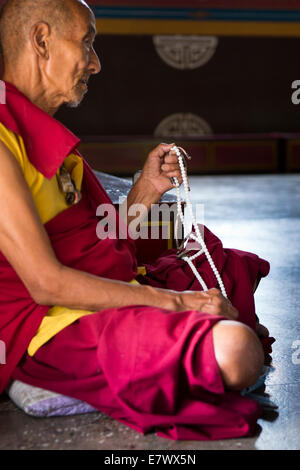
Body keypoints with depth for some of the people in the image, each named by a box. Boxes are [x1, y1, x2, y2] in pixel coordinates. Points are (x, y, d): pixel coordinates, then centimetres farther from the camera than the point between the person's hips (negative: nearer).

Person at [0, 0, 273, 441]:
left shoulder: (45, 135, 15)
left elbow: (100, 248, 13)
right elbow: (47, 283, -24)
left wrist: (148, 188, 0)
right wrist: (176, 301, -20)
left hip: (121, 287, 10)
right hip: (54, 323, -10)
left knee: (244, 268, 25)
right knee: (235, 350, -26)